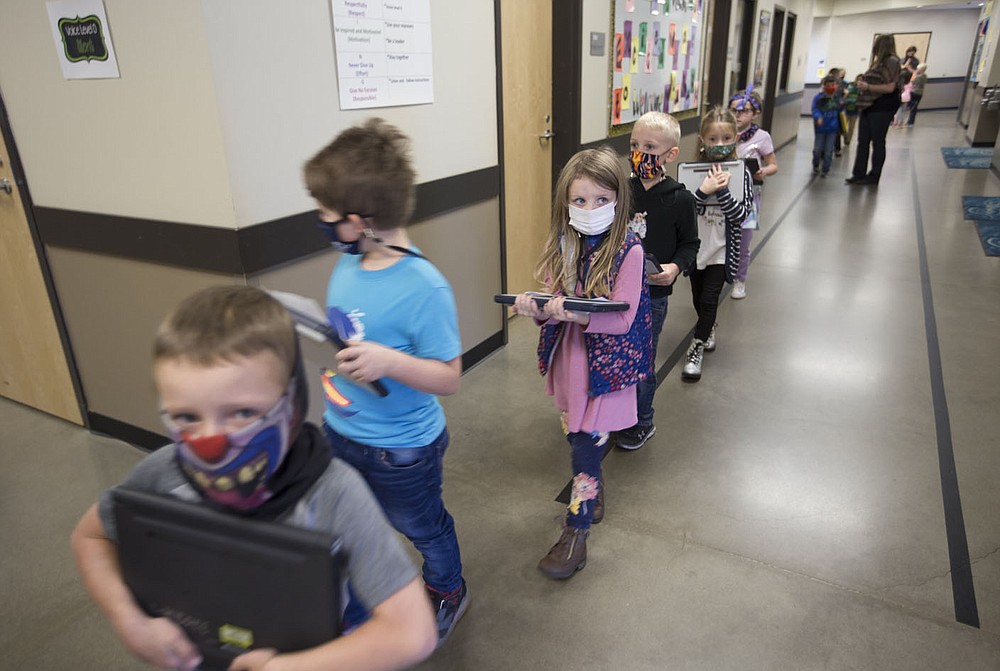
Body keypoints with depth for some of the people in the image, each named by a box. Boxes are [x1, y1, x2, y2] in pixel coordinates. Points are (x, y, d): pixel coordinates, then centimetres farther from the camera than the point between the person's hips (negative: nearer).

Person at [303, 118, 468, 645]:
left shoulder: (424, 289, -29)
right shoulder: (348, 266, -6)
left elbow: (449, 378, -24)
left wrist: (388, 362, -38)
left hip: (402, 450, -7)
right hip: (340, 432, 7)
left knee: (421, 528, 21)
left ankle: (448, 592, 53)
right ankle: (349, 619, 53)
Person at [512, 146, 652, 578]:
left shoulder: (628, 250, -15)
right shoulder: (562, 245, 0)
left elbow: (621, 319, -19)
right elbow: (554, 309, -1)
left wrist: (576, 313, -34)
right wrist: (536, 309, -24)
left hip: (606, 362, -5)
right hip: (567, 356, 5)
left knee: (586, 445, 0)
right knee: (577, 437, 19)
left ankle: (576, 533, 16)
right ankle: (593, 490, 46)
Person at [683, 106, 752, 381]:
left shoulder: (741, 172, -8)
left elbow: (740, 214, -14)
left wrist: (722, 190, -26)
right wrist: (703, 190, -27)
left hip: (722, 248, -2)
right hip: (696, 246, 2)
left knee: (709, 299, -6)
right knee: (698, 298, 17)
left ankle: (696, 349, 11)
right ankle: (709, 329, 47)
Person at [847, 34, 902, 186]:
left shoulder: (891, 62, -11)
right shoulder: (879, 62, 15)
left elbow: (890, 87, -19)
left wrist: (867, 87, -16)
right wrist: (863, 82, 8)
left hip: (882, 108, -9)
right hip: (869, 106, 9)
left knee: (877, 142, 1)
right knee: (863, 141, 7)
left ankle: (874, 176, 8)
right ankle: (859, 174, 12)